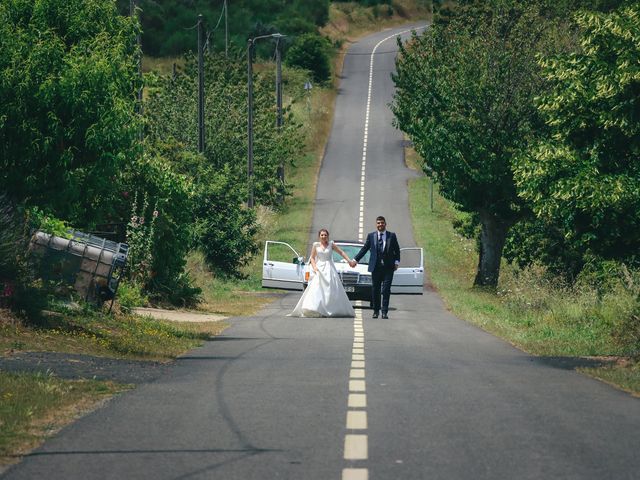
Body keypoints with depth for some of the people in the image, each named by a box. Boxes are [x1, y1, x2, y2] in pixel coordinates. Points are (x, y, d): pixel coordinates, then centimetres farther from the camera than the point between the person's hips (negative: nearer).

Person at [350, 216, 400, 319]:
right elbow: (364, 249, 9)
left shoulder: (392, 236, 6)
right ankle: (376, 311, 15)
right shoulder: (371, 236, 8)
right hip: (376, 267, 1)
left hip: (388, 267, -1)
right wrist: (355, 260, 3)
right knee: (375, 290, 5)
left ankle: (385, 311, -3)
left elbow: (397, 250, 10)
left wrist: (396, 262, 0)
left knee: (386, 290, -6)